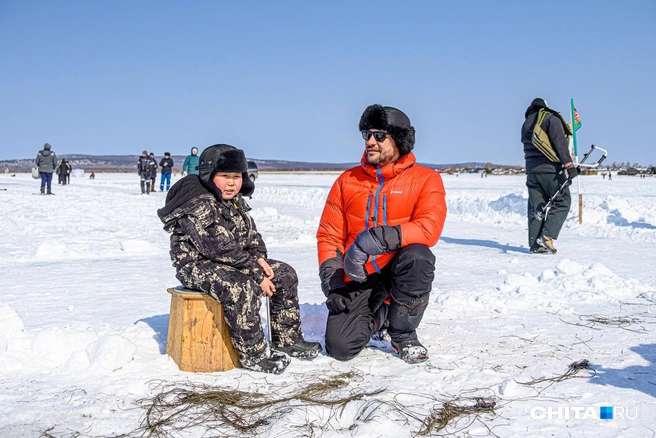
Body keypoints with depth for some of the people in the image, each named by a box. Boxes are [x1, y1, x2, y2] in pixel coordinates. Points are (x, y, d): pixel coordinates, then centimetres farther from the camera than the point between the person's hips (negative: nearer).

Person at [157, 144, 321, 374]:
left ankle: (287, 340, 8)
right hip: (198, 265, -10)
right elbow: (222, 249, -27)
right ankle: (253, 354, -25)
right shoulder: (199, 206, -21)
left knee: (285, 274, 2)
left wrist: (259, 258, -6)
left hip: (232, 264, 10)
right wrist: (257, 274, -25)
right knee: (241, 287, -38)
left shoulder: (236, 201, 9)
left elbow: (251, 234, 16)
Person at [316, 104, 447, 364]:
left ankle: (403, 334, -10)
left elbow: (429, 227, -21)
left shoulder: (425, 179, -4)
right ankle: (378, 317, 22)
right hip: (358, 277, 2)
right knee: (339, 347, -15)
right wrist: (331, 275, -8)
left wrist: (379, 238, -33)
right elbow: (328, 234, 8)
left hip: (399, 271, -2)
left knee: (416, 255, -37)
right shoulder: (347, 181, 7)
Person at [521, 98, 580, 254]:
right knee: (562, 202, 0)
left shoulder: (526, 124, 20)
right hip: (550, 167, -6)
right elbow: (560, 142, -12)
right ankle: (546, 237, -14)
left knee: (536, 206, 7)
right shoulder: (551, 118, -1)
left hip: (531, 168, 6)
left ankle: (535, 244, 4)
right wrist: (568, 164, -18)